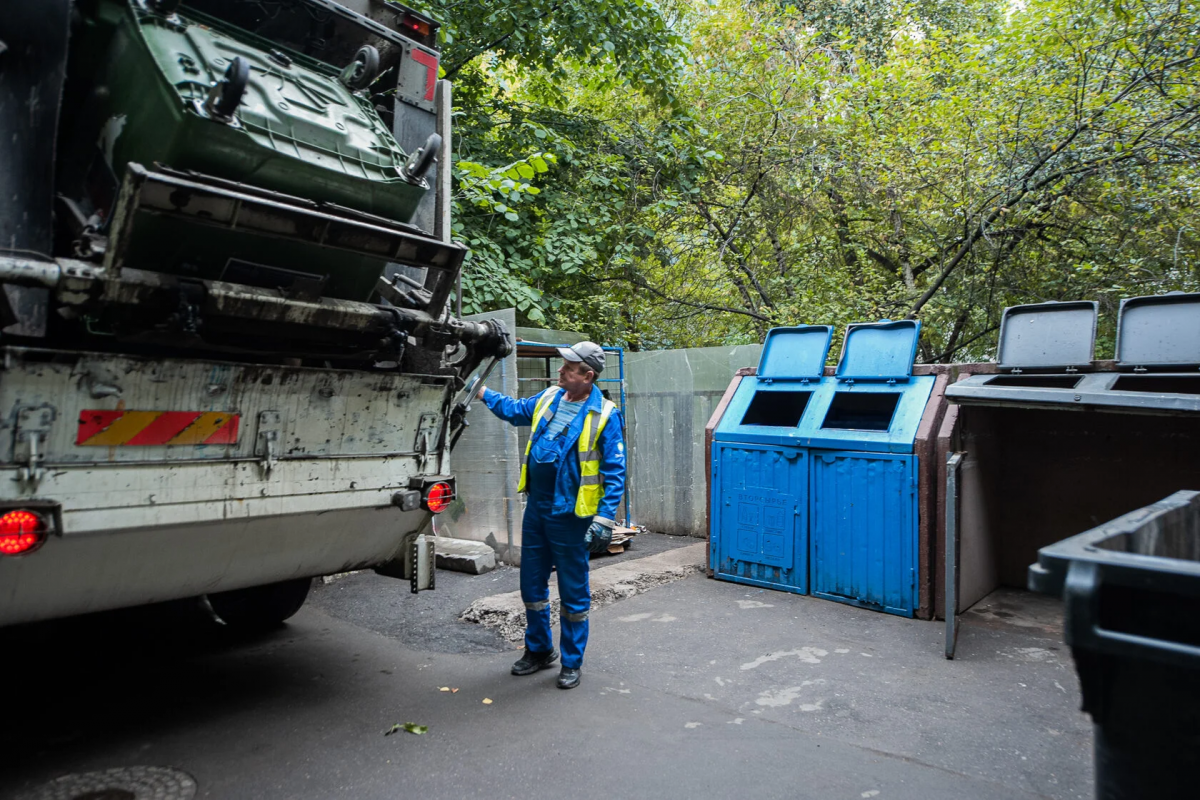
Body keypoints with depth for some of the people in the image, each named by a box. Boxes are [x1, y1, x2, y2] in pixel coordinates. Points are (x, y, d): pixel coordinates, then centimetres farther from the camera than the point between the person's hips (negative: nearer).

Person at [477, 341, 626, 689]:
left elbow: (615, 472, -14)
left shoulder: (604, 415, -14)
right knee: (532, 584, 18)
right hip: (536, 508, 7)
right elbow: (515, 410, 25)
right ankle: (539, 650, 37)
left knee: (573, 592, 7)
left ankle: (571, 663, 25)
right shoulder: (549, 397, 5)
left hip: (570, 516, -7)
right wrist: (480, 391, 21)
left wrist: (604, 519, -19)